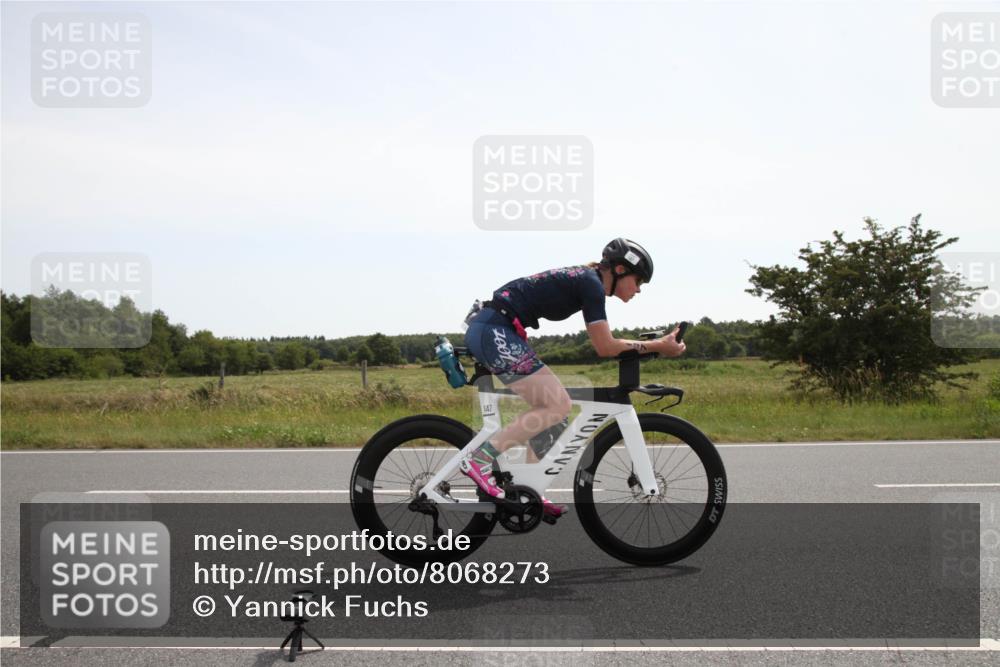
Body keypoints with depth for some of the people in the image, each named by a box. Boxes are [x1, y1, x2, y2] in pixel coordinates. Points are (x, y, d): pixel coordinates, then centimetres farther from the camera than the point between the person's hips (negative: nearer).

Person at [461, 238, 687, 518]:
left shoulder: (584, 279, 19)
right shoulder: (591, 283, -9)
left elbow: (603, 343, 24)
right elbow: (605, 347, -12)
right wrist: (658, 346, -6)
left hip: (485, 330, 10)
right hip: (494, 332, -10)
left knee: (547, 407, 13)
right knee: (559, 406, -10)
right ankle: (479, 458, -12)